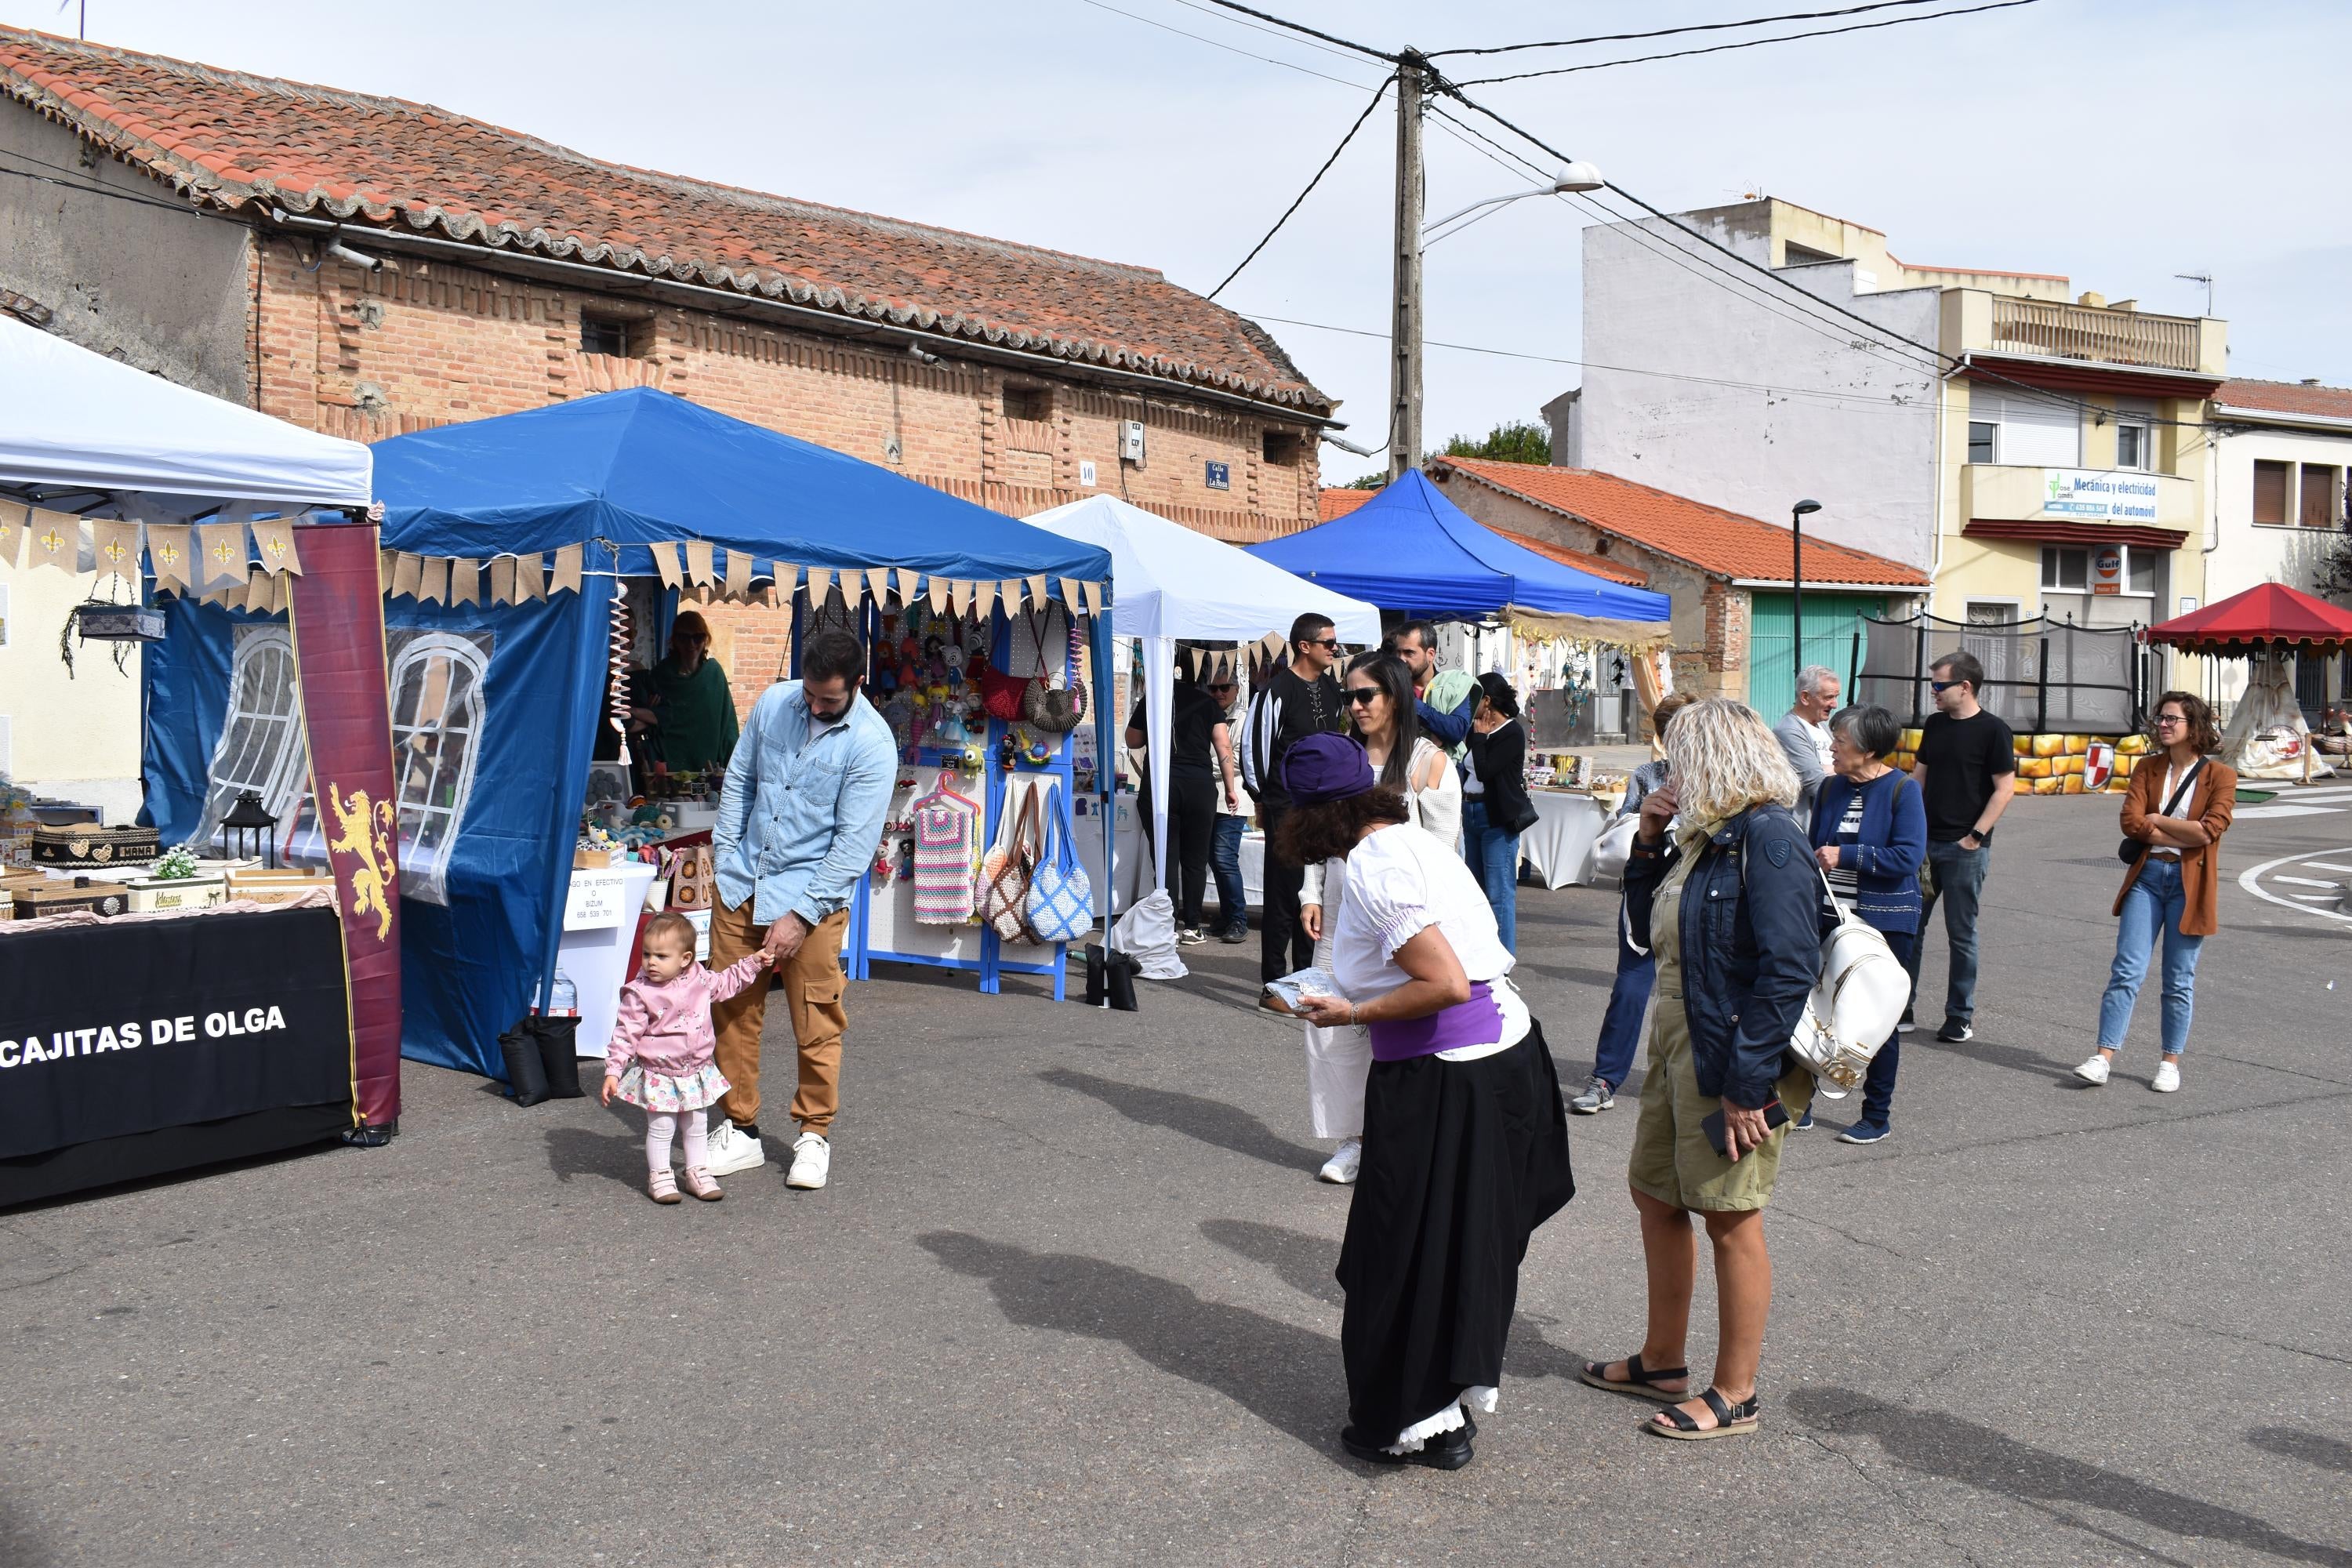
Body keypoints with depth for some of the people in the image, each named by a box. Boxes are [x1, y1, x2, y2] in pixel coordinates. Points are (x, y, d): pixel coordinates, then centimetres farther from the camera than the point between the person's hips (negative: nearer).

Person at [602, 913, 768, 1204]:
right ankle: (660, 1178, 19)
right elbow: (626, 1035, -14)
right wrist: (613, 1072, -18)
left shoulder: (699, 979, -4)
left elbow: (725, 983, 18)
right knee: (661, 1129, 3)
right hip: (659, 1076, -4)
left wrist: (753, 963, 14)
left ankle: (698, 1174, 29)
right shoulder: (640, 993, -17)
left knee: (697, 1127, 15)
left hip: (697, 1071, 5)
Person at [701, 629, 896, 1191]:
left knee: (816, 1023, -2)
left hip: (813, 894, -4)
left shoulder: (872, 744, -15)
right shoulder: (774, 702, 1)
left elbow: (854, 843, -16)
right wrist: (724, 851, 6)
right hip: (742, 884, 5)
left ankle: (814, 1134, 15)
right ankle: (740, 1131, 18)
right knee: (732, 1012, 7)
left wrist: (801, 916, -17)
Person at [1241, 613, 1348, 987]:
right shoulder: (1276, 691, -12)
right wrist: (1264, 799, -2)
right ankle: (1274, 980, 7)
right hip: (1286, 811, -7)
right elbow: (1253, 749, -9)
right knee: (1284, 894, -2)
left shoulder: (1332, 689, 11)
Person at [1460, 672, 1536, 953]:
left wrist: (1479, 736, -8)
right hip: (1471, 812, 9)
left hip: (1498, 817, -9)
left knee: (1499, 893, -8)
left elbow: (1485, 770, -18)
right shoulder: (1477, 730, 12)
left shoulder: (1512, 733, -9)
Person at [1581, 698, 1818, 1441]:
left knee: (1731, 1220, 3)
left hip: (1734, 1058, -10)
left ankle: (1734, 1394, 18)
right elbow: (1647, 930, 17)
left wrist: (1747, 1081, -24)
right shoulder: (1703, 836, 10)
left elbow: (1788, 970, -24)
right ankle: (1662, 1360, 34)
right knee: (1655, 1192, 18)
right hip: (1677, 1045, 10)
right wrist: (1648, 845, 3)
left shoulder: (1767, 839, -19)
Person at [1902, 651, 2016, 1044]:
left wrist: (1975, 836, -14)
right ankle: (1902, 1008, 17)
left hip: (1964, 849, -6)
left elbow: (2004, 789, -10)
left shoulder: (1993, 730, -8)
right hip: (1925, 842, 6)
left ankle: (1960, 1017, 13)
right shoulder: (1935, 724, 10)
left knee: (1961, 933, 3)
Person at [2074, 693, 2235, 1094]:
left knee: (2179, 980, 6)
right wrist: (2184, 835, -12)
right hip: (2146, 876, 2)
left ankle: (2171, 1062, 17)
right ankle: (2103, 1057, -6)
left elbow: (2209, 830, -15)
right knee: (2127, 970, -4)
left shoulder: (2220, 775, -2)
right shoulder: (2147, 768, 8)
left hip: (2190, 883, -2)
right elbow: (2131, 822, -5)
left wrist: (2155, 820, -7)